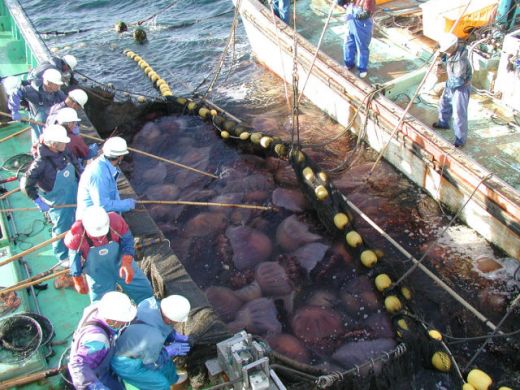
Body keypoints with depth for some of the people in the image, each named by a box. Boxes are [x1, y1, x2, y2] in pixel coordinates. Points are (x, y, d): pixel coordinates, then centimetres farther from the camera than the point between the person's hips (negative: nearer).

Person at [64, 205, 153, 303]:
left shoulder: (115, 221, -31)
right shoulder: (77, 235, -30)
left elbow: (127, 241, -14)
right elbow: (74, 258, -10)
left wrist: (127, 263, -30)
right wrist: (78, 281, 2)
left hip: (120, 263, 2)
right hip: (98, 273, -1)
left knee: (145, 292, 10)